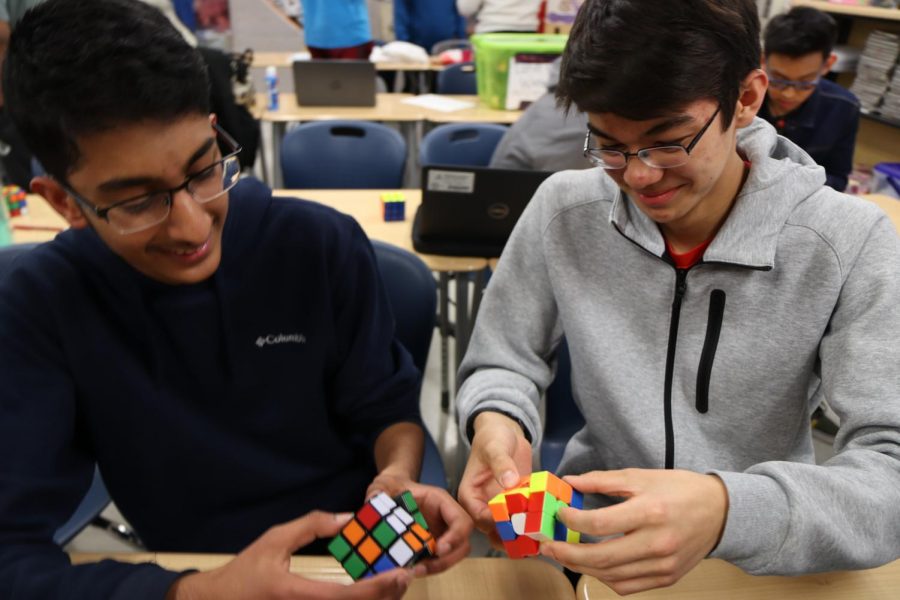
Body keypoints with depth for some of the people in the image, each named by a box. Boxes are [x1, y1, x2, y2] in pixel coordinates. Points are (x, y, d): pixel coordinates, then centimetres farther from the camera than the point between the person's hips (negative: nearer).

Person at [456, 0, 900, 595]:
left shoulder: (851, 246, -14)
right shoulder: (564, 211, -9)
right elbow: (500, 366, 0)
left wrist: (732, 512, -37)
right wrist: (497, 425, -22)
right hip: (594, 541, 0)